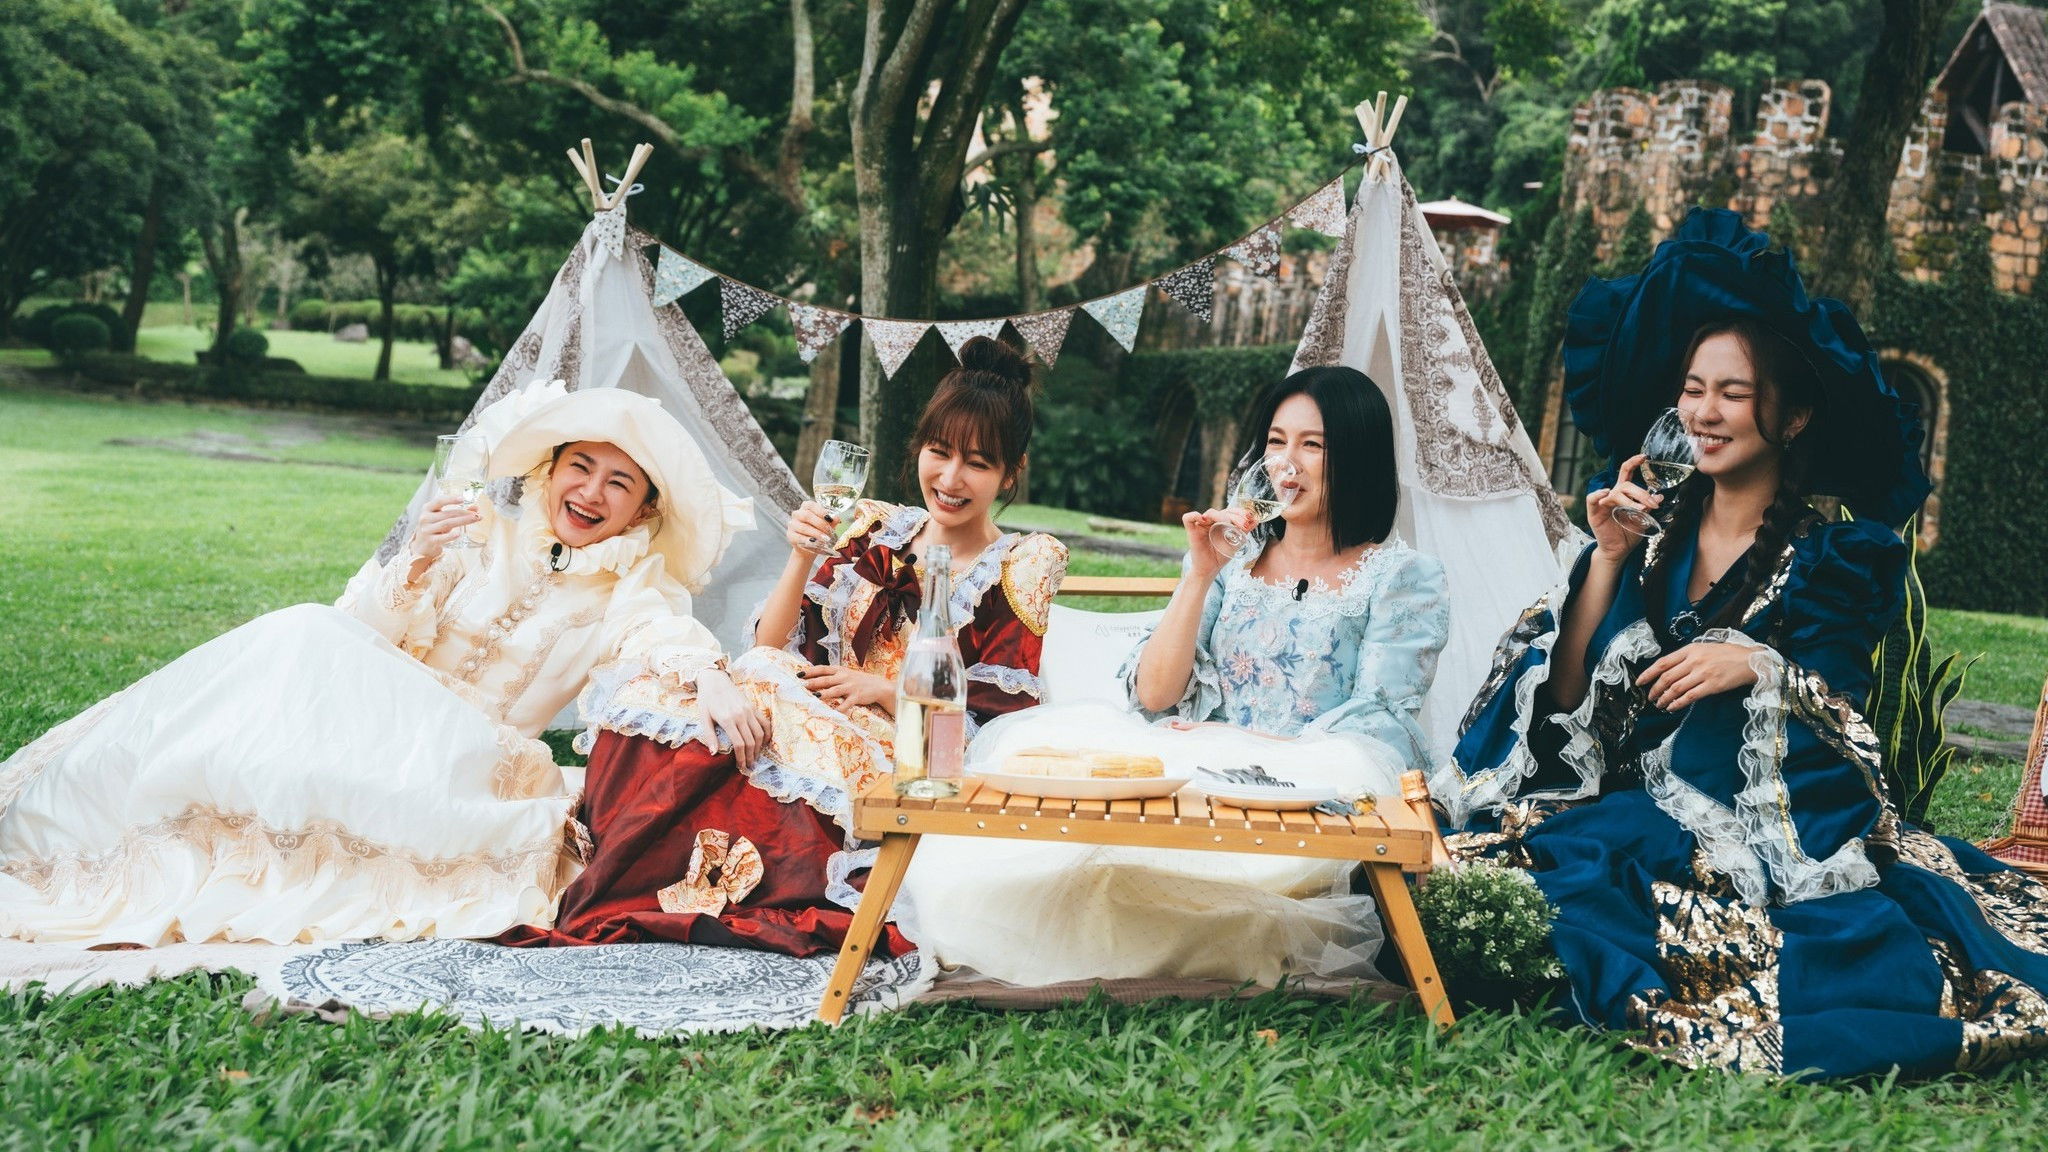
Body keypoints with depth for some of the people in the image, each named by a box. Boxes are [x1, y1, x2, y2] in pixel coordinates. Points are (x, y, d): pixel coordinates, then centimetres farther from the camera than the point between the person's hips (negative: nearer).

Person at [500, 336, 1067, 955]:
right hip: (812, 725, 5)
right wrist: (802, 560, -9)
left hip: (892, 761, -5)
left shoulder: (1021, 566, 3)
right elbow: (774, 651, 7)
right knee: (646, 688, -23)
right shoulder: (874, 528, 14)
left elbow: (1000, 716, -3)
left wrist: (881, 688, -10)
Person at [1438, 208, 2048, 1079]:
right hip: (1628, 809, 4)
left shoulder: (1836, 551, 2)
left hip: (1782, 833, -3)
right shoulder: (1658, 526, 11)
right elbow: (1564, 698, 3)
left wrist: (1762, 668, -19)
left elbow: (1846, 729, -2)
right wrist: (1608, 558, -7)